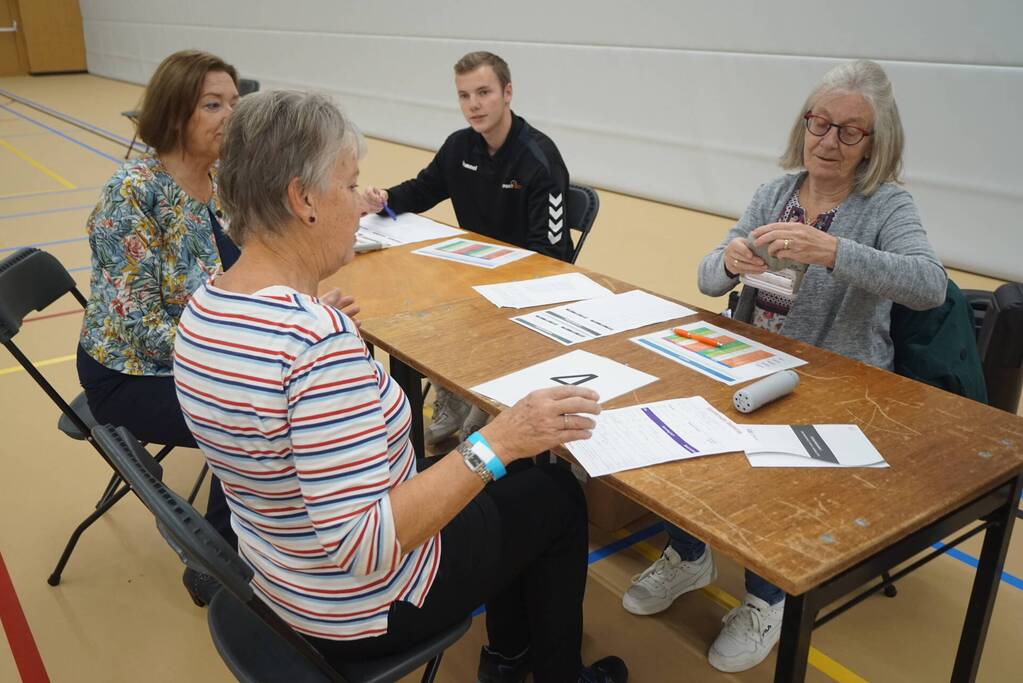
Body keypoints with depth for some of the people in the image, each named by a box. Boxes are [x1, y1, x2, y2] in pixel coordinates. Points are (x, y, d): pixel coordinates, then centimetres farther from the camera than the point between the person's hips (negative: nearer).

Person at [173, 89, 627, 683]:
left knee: (508, 481, 25)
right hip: (360, 605, -8)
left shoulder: (202, 309, -7)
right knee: (559, 496, 13)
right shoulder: (320, 342, -35)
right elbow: (364, 546, -35)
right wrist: (494, 444, -35)